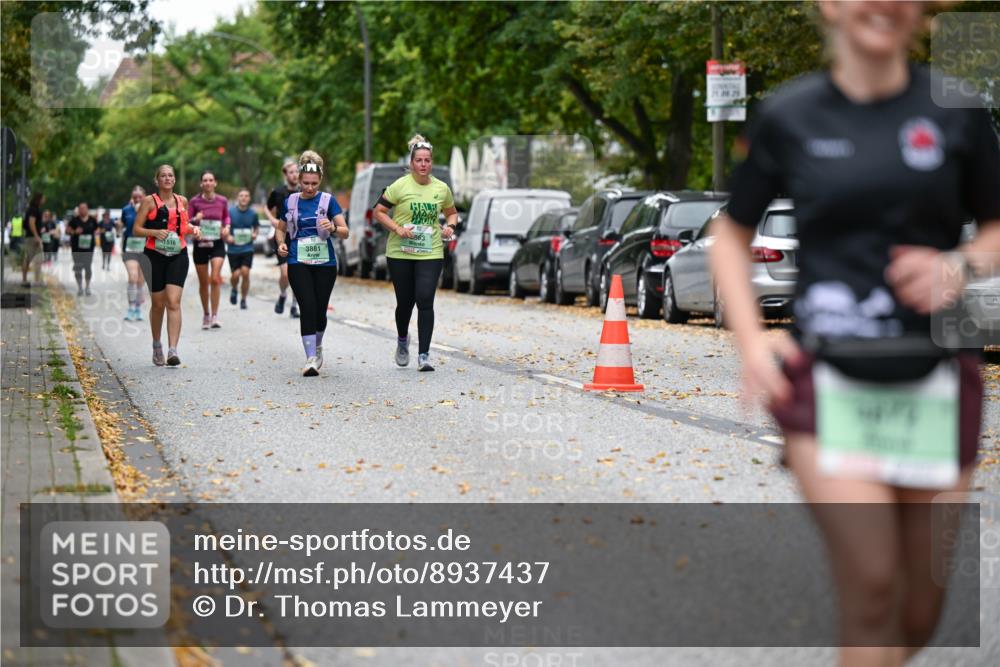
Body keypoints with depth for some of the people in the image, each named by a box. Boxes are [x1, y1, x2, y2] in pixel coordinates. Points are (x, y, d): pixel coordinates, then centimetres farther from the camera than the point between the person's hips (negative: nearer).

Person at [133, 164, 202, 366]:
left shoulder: (182, 201, 11)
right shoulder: (149, 201, 0)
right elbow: (136, 229, -2)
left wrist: (193, 229, 7)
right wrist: (155, 232, -18)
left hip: (178, 256, 1)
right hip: (155, 256, -1)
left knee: (173, 302, -13)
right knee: (158, 304, 7)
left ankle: (173, 350, -20)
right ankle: (157, 346, 29)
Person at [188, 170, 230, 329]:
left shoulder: (222, 201, 0)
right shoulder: (195, 201, -4)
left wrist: (227, 226, -1)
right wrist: (195, 220, -21)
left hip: (217, 244, 0)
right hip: (200, 244, 0)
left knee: (215, 279, -15)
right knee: (203, 282, 8)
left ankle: (215, 316, -12)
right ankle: (206, 315, 25)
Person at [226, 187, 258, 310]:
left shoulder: (252, 213, 1)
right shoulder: (230, 212, -5)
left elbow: (256, 226, 18)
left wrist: (254, 234, -3)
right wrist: (227, 236, -15)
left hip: (247, 248, 1)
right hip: (233, 248, -1)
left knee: (245, 272, -12)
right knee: (236, 274, -5)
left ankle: (243, 299, 4)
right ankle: (234, 289, 30)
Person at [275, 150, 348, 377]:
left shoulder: (328, 200, 0)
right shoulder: (290, 202, 5)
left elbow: (345, 232, -4)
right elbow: (280, 228, 18)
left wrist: (333, 228, -25)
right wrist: (281, 243, -3)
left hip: (325, 263, 0)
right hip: (298, 263, 0)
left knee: (320, 309, 6)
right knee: (307, 307, -13)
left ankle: (317, 346, 34)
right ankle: (311, 358, -13)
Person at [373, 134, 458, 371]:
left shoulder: (441, 188, 4)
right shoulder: (400, 186, -6)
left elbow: (451, 212, 20)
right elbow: (379, 212, -4)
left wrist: (450, 226, -1)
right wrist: (397, 228, -17)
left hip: (430, 254, 1)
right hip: (400, 253, -1)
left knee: (425, 302, -11)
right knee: (405, 302, 9)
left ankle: (424, 355, -9)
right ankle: (402, 340, 40)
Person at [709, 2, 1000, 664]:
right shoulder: (788, 115, 3)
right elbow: (732, 234, 14)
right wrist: (751, 339, 1)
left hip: (934, 380, 2)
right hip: (828, 379, -1)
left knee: (923, 613, 5)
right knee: (871, 588, -13)